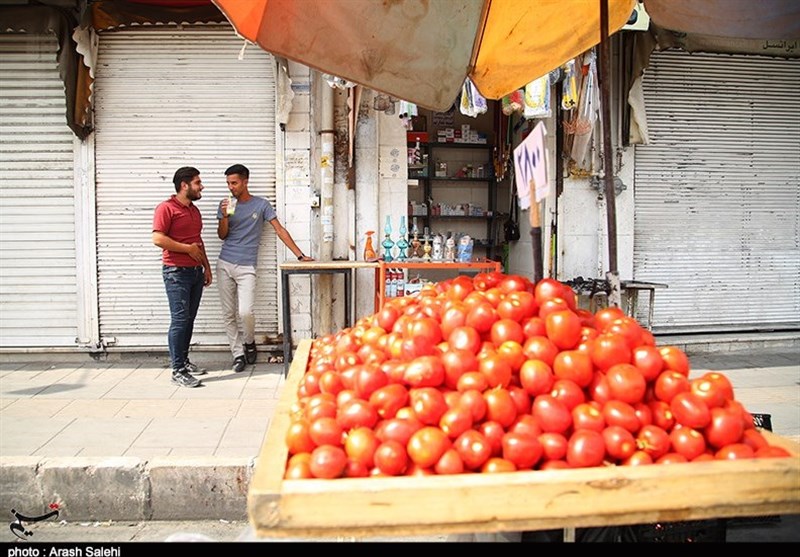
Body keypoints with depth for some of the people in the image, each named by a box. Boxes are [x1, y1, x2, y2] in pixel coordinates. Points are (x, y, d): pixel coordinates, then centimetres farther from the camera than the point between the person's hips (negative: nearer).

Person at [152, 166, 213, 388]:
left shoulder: (194, 210, 18)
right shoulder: (166, 208, -8)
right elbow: (158, 238, -17)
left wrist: (206, 266, 18)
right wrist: (188, 249, -13)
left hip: (195, 271, 8)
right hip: (176, 271, -8)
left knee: (189, 319, 11)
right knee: (180, 319, -9)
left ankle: (183, 361, 21)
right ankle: (178, 370, -6)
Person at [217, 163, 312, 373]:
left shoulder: (261, 204, 1)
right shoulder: (226, 205, 8)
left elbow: (279, 230, 0)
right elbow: (222, 235, 6)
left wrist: (300, 255, -6)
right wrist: (224, 216, -14)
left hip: (246, 267, -3)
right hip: (225, 265, 3)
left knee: (245, 312, -14)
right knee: (228, 314, 3)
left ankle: (249, 342, 15)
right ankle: (238, 354, 13)